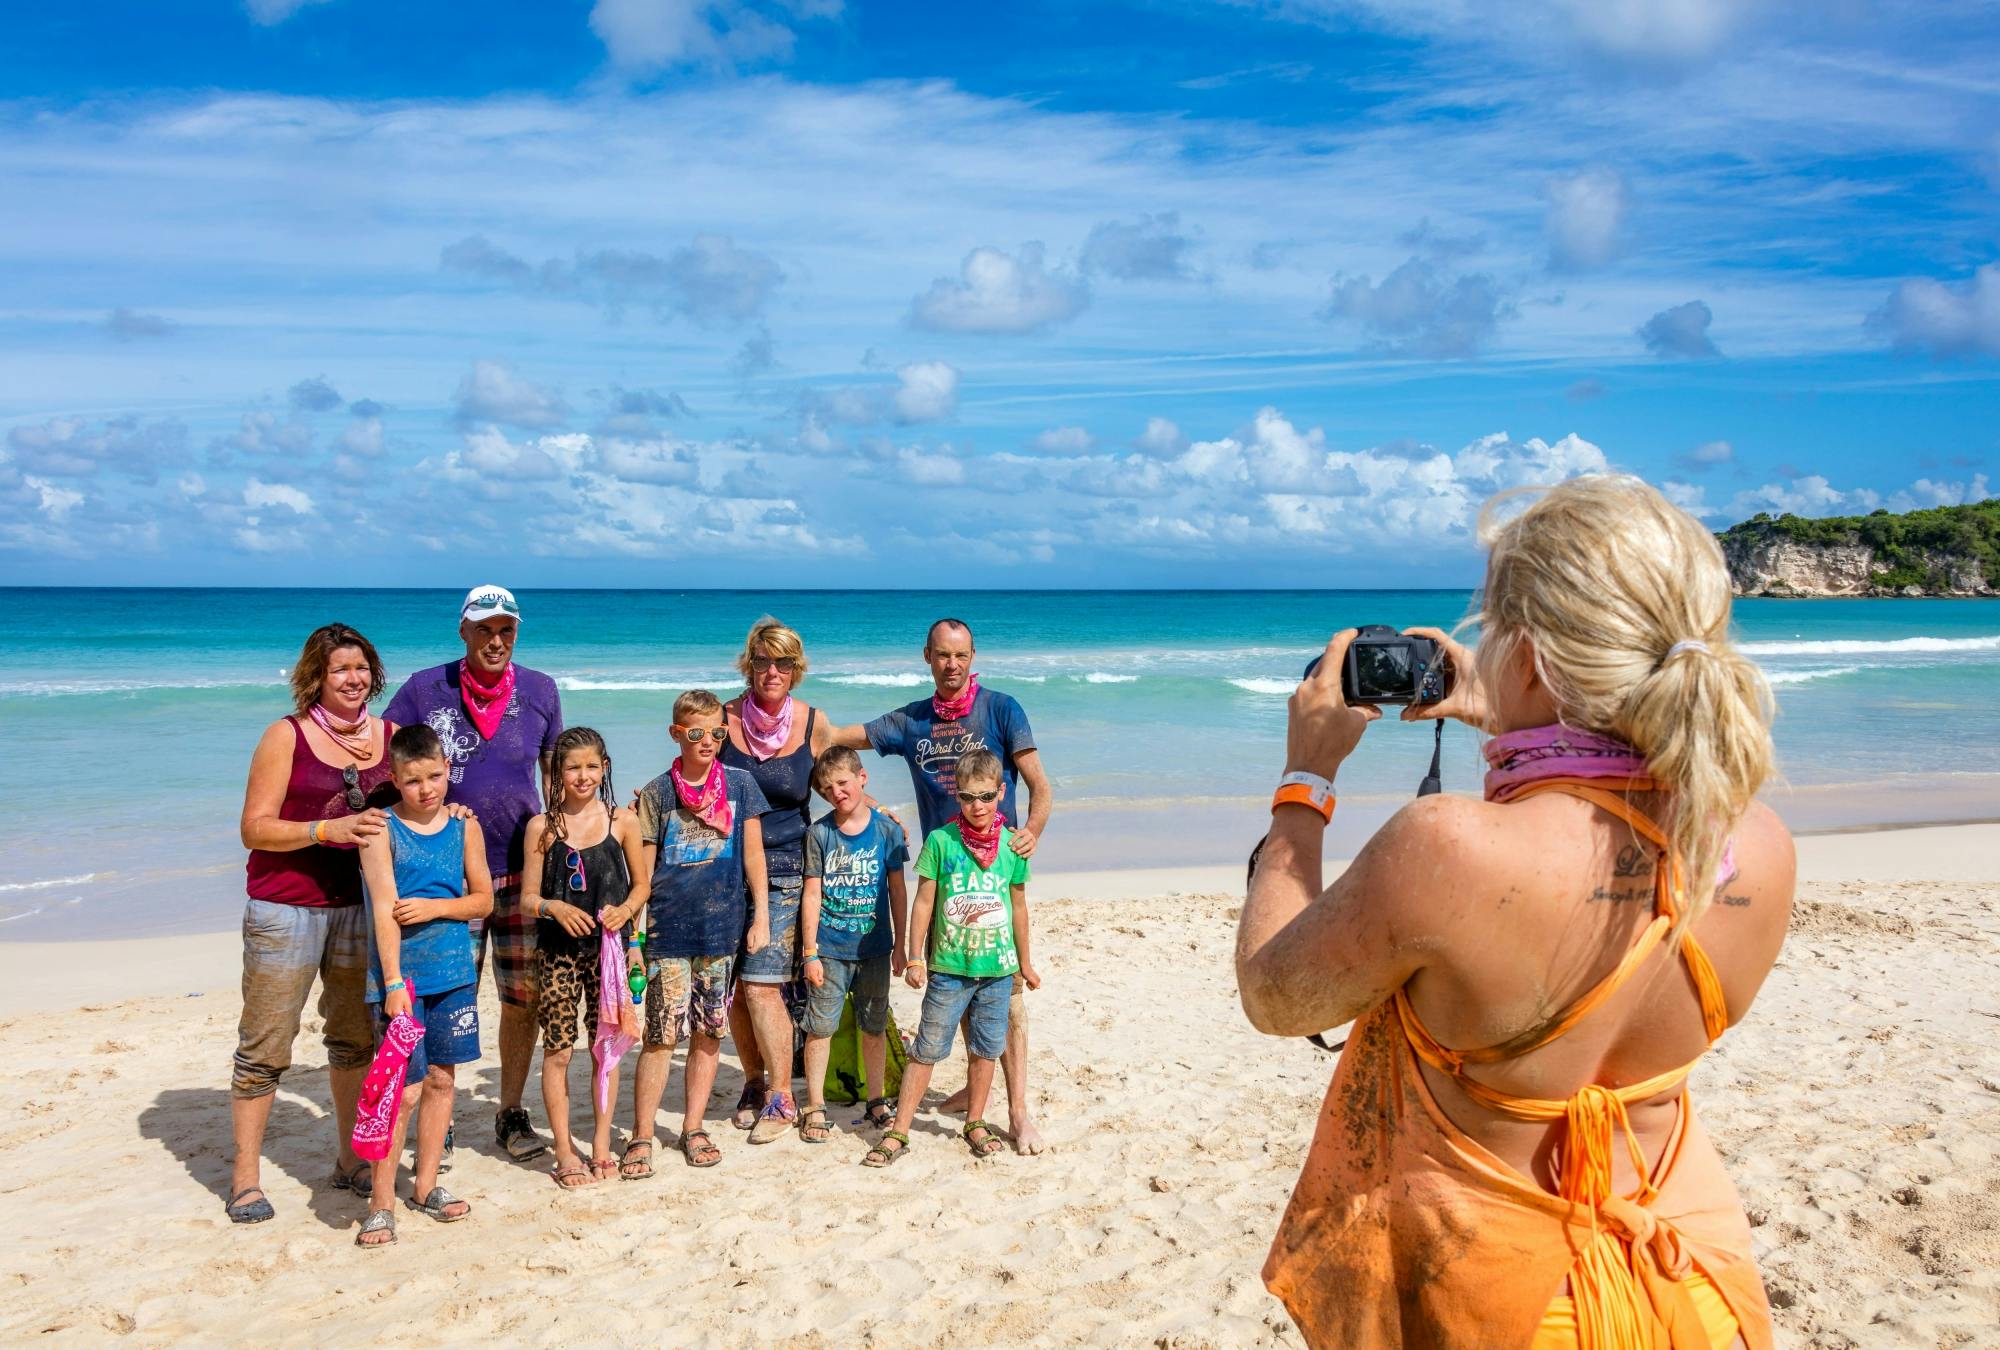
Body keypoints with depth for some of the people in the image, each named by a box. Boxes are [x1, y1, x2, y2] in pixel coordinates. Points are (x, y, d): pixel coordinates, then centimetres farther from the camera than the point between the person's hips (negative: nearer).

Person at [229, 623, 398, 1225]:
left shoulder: (389, 735, 5)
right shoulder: (286, 736, -6)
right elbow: (255, 829, -10)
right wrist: (329, 829, -23)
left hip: (358, 905, 4)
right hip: (286, 909, -4)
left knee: (355, 1038, 12)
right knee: (266, 1046, 1)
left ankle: (351, 1159, 26)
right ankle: (245, 1177, 13)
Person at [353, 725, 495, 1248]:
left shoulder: (464, 827, 5)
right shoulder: (382, 829, -8)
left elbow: (483, 899, 7)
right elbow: (384, 908, -14)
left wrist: (434, 907, -11)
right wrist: (394, 983, -19)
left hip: (454, 974, 4)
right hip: (399, 977, -4)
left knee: (442, 1079, 11)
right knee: (404, 1089, -6)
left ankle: (425, 1184, 25)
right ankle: (381, 1201, 6)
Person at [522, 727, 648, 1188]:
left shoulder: (623, 821, 1)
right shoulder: (542, 827, -1)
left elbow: (641, 884, 8)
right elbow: (529, 897, 1)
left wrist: (626, 908, -11)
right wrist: (554, 907, -19)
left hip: (608, 946, 1)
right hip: (558, 949, -1)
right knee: (558, 1050, 1)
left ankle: (601, 1145, 20)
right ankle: (564, 1152, 12)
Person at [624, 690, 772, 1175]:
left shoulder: (740, 785, 5)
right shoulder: (657, 792, 1)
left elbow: (753, 854, 8)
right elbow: (643, 870, 3)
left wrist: (761, 915, 4)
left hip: (723, 928, 2)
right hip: (668, 931, -2)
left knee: (709, 1034, 8)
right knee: (661, 1035, -3)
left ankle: (693, 1129, 21)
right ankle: (641, 1137, 7)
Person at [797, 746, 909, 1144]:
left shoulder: (886, 829, -1)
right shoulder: (819, 833, -3)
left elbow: (897, 890, 5)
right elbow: (812, 894, -2)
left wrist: (899, 944, 4)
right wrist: (809, 952, -5)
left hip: (874, 948, 1)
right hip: (829, 949, -1)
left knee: (874, 1027, 10)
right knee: (820, 1027, 1)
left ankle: (875, 1100, 25)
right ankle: (815, 1107, 13)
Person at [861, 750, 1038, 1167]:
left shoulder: (1012, 844, -2)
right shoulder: (940, 840, -8)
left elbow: (1018, 905, 9)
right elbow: (924, 902, -3)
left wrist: (1025, 962, 16)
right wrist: (914, 958, -3)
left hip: (998, 969, 2)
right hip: (948, 966, -2)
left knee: (984, 1049, 13)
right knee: (927, 1049, 4)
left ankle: (975, 1122, 30)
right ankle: (898, 1132, 10)